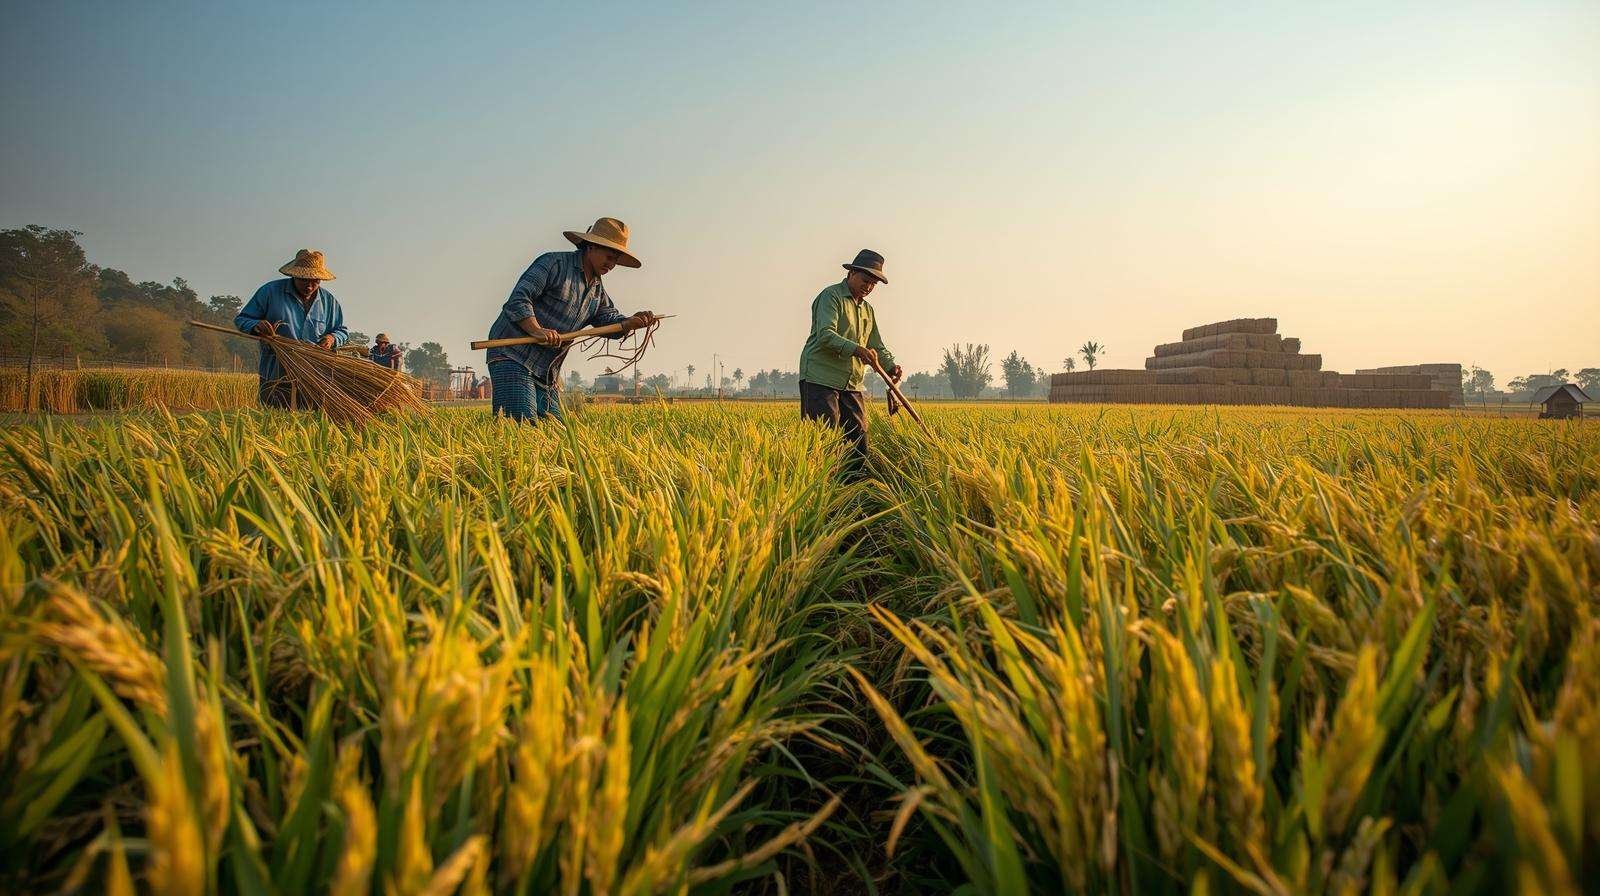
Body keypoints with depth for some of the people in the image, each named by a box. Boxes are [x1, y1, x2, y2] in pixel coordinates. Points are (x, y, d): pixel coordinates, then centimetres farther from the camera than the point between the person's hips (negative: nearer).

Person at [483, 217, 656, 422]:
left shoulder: (598, 290, 20)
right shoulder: (554, 263, -6)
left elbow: (611, 321, 8)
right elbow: (518, 298, -15)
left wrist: (633, 322, -15)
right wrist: (537, 330, -31)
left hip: (547, 373, 8)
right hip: (512, 357, -8)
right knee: (524, 426, -21)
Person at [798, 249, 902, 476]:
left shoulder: (868, 309, 22)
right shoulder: (831, 296, -4)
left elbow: (877, 345, 20)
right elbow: (825, 335, -19)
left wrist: (890, 365, -2)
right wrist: (856, 349, -33)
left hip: (852, 384, 8)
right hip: (820, 378, -8)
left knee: (859, 438, 6)